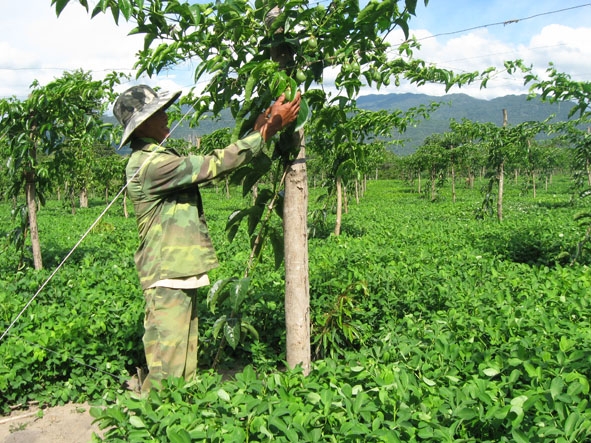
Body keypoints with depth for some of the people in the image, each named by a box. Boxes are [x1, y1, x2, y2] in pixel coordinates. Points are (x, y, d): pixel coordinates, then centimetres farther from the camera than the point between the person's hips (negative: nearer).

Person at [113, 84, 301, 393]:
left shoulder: (159, 157, 13)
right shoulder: (150, 164, -19)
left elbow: (207, 167, 10)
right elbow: (215, 164, -22)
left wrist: (256, 131, 7)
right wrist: (269, 130, -17)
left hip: (179, 274, 10)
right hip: (167, 277, -10)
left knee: (184, 367, 18)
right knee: (166, 372, -2)